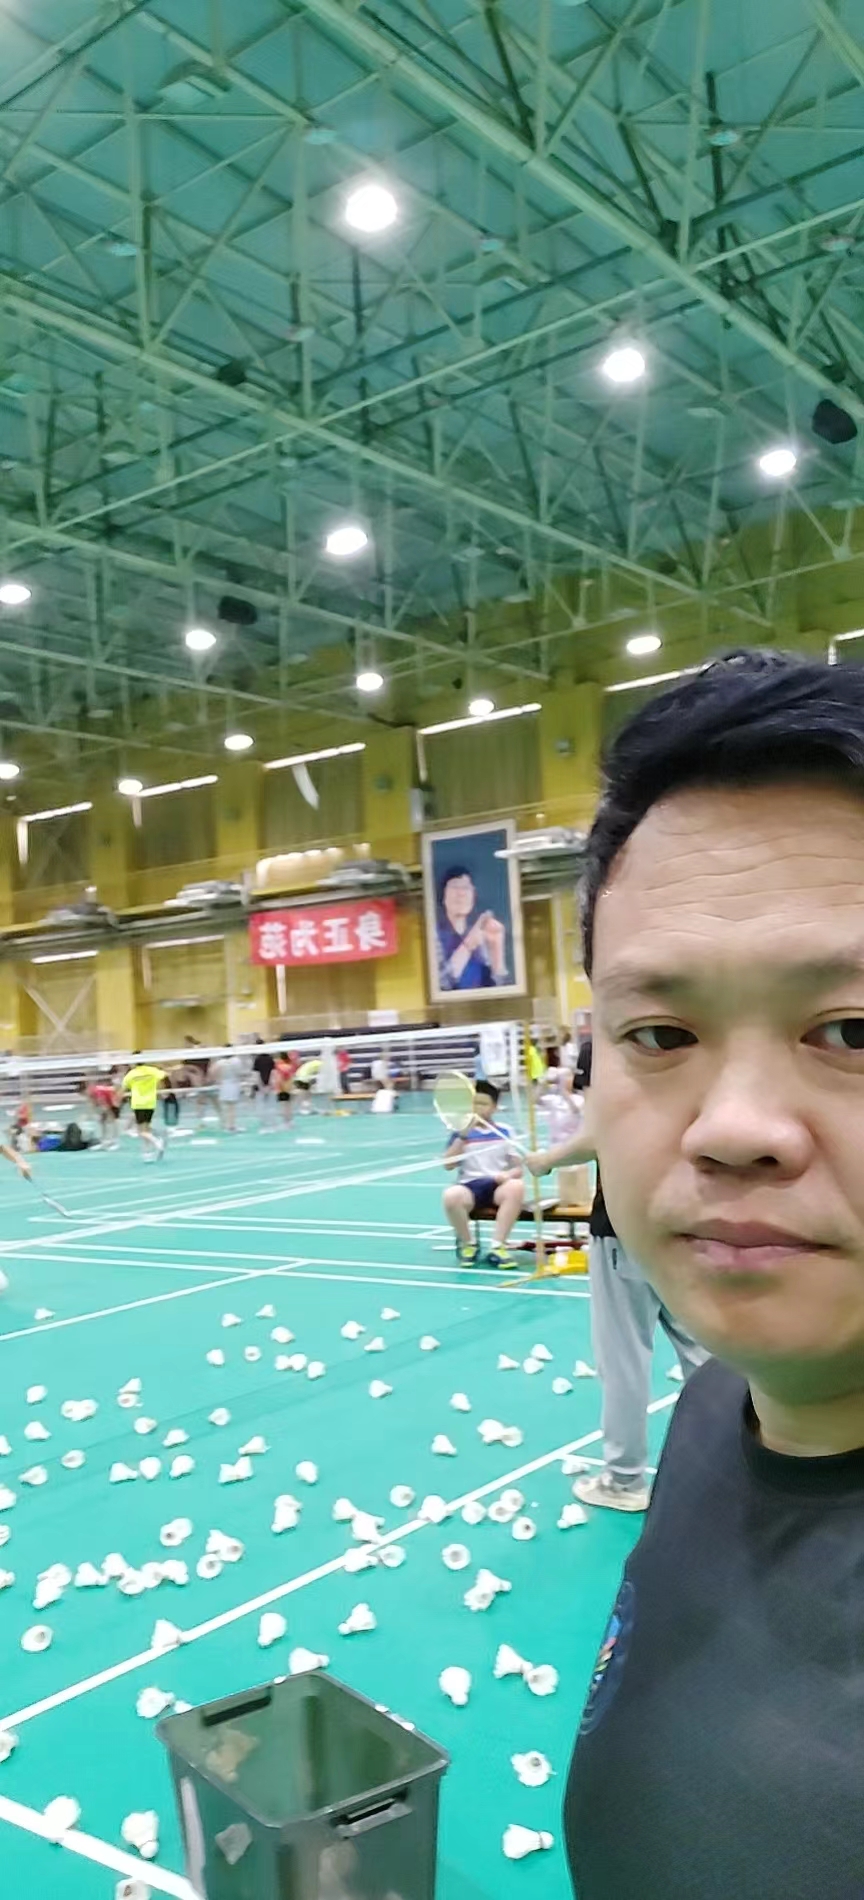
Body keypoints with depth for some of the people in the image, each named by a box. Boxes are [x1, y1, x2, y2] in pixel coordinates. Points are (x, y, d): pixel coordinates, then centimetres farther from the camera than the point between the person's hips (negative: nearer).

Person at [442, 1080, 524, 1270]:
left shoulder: (505, 1131, 12)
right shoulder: (462, 1132, 10)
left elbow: (518, 1168, 10)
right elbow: (448, 1164, -1)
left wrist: (509, 1174, -14)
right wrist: (463, 1135, -9)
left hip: (498, 1186, 1)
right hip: (470, 1186, 0)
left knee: (516, 1186, -36)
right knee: (451, 1195, -36)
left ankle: (497, 1247, -28)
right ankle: (468, 1244, -9)